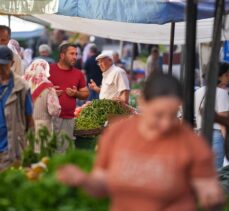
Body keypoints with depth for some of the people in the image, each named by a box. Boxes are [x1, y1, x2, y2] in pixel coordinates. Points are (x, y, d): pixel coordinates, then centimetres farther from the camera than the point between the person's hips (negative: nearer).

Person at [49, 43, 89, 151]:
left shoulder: (78, 74, 12)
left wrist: (76, 93, -4)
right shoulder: (49, 69, 2)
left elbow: (86, 93, 17)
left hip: (68, 119, 3)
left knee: (64, 149, 3)